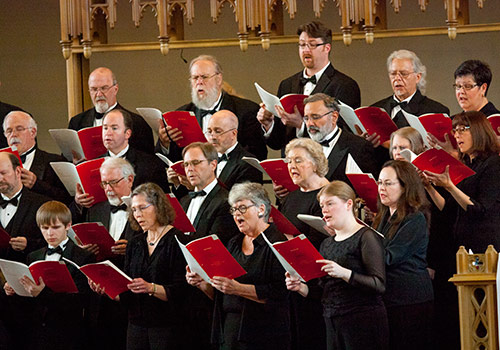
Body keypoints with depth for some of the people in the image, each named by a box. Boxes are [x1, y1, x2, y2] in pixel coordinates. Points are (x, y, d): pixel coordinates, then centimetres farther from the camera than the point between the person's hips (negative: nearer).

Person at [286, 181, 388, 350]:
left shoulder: (366, 237, -6)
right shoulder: (327, 244, 17)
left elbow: (379, 285, -15)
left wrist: (344, 273, -26)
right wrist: (301, 288, 2)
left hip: (363, 322, -7)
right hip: (332, 322, 7)